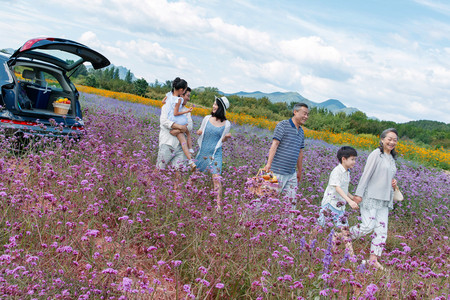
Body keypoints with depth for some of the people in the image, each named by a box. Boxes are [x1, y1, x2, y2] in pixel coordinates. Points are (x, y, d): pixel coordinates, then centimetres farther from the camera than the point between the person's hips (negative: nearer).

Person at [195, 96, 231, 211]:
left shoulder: (226, 124, -1)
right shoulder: (207, 118, 3)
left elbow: (222, 140, 10)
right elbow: (200, 132, 17)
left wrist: (227, 137, -11)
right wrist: (198, 132, -6)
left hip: (215, 153, -3)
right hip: (202, 151, 3)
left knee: (216, 178, -12)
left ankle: (219, 205, -8)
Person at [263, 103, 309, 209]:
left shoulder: (301, 131, 17)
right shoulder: (283, 125, -5)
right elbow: (274, 144, -13)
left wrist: (300, 171, 27)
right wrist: (269, 163, -22)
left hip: (291, 173, 8)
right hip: (278, 172, -7)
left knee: (292, 201, 7)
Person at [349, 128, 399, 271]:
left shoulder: (392, 158, 15)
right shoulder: (376, 154, -10)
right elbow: (366, 175, -13)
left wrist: (393, 183, 5)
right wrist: (359, 194, -15)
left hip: (384, 200, 8)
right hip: (371, 198, -8)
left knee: (382, 229, 3)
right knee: (367, 226, -10)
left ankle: (374, 258, 7)